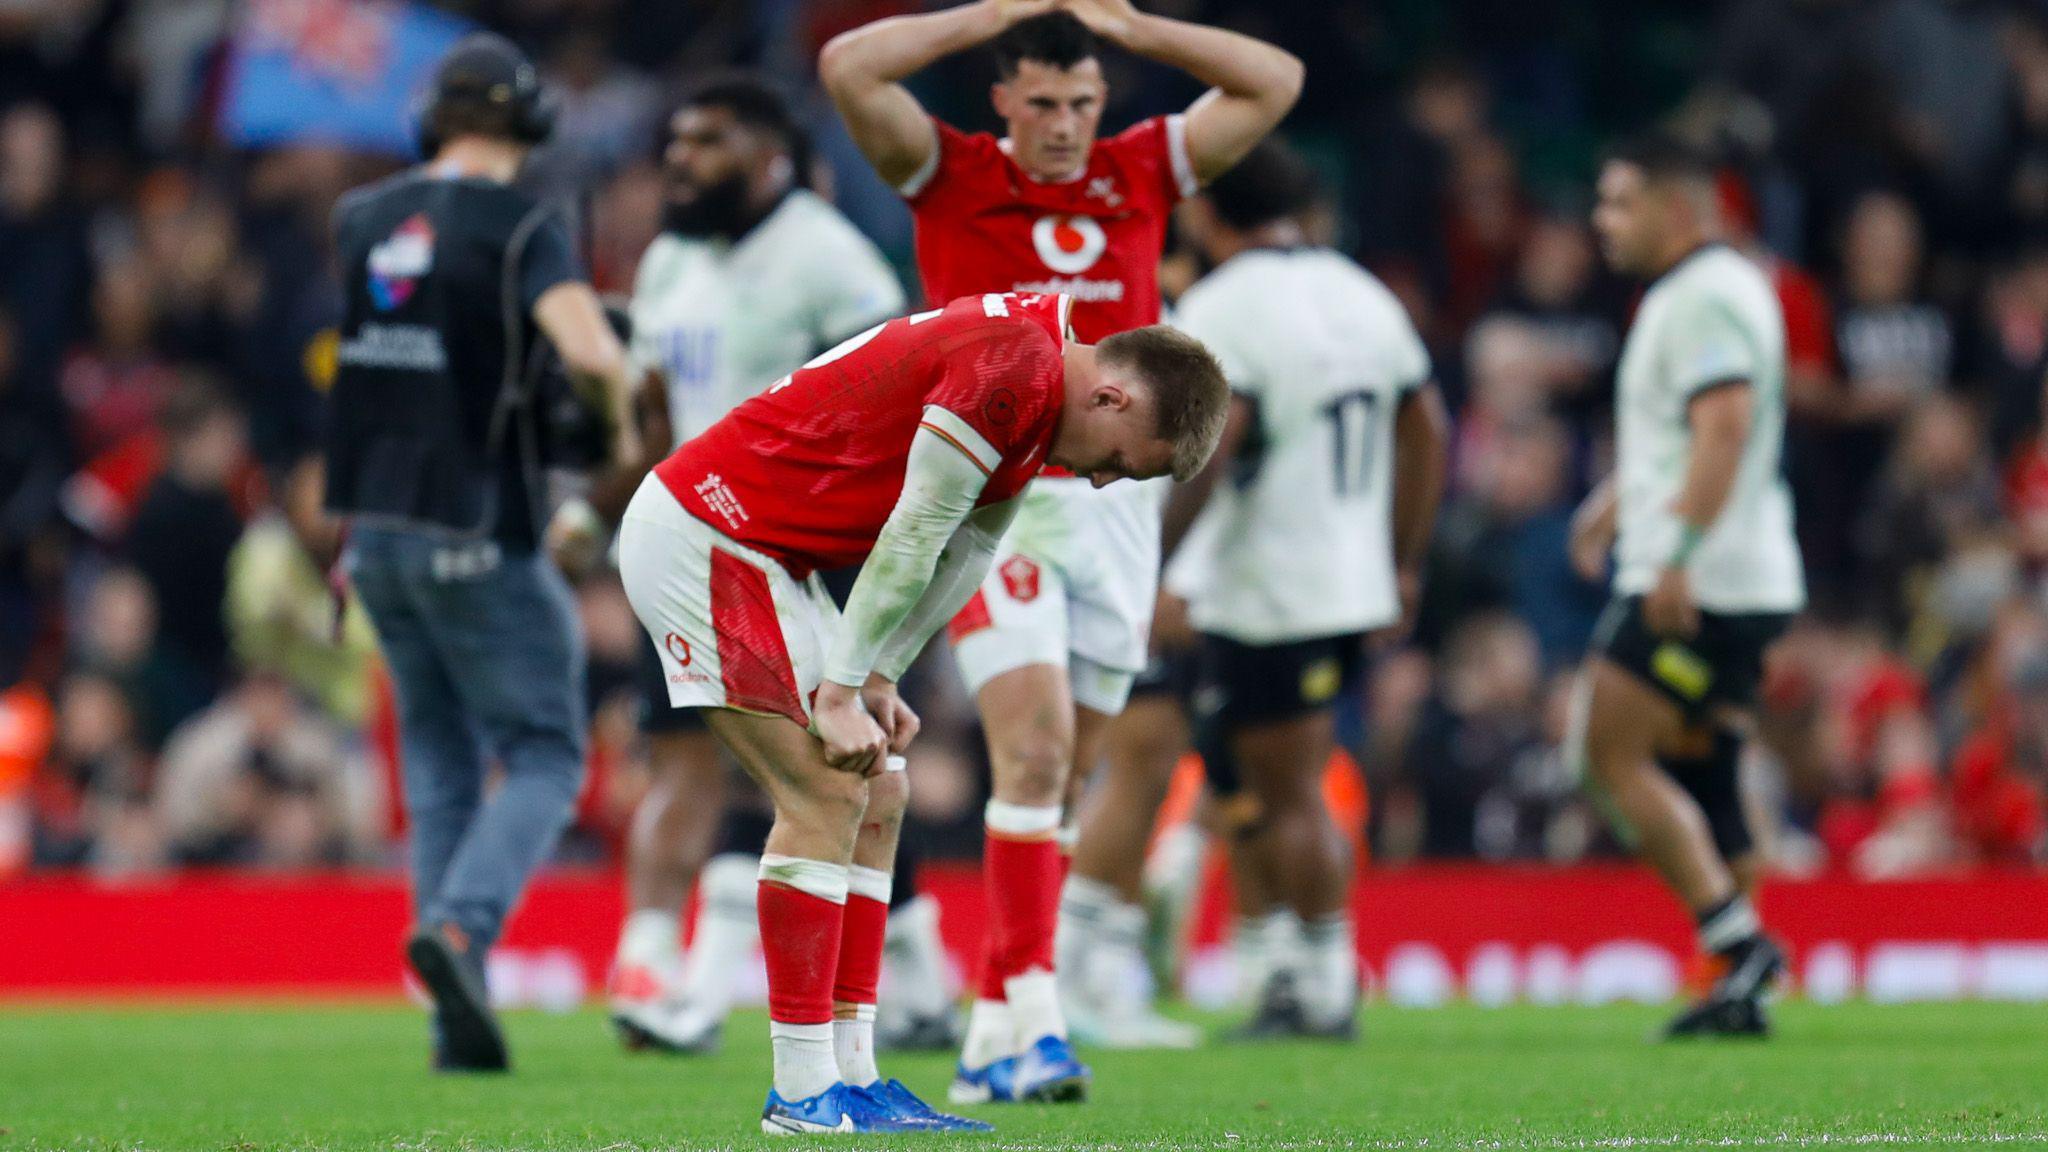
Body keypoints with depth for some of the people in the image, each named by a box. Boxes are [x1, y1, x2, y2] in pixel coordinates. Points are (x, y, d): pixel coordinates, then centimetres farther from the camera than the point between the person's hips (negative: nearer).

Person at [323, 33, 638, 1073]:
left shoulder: (359, 220, 7)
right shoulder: (519, 227, -11)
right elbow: (590, 353, -23)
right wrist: (623, 423, -4)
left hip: (376, 525, 6)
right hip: (475, 534, -6)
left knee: (439, 757, 15)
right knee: (543, 755, 5)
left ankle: (459, 1022, 9)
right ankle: (460, 925, -21)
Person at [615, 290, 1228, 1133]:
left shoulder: (1035, 381, 9)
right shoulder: (1016, 369, -22)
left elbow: (969, 546, 10)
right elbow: (912, 539, -20)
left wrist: (877, 681, 0)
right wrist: (841, 695, -15)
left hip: (763, 553, 10)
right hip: (698, 534, -10)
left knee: (876, 799, 7)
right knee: (826, 796, -13)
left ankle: (850, 1074, 7)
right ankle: (802, 1093, -11)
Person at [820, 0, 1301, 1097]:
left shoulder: (1140, 175, 10)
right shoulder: (951, 176, 1)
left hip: (1115, 504, 4)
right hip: (993, 502, -4)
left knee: (1054, 777, 6)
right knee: (1034, 749, -18)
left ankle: (992, 1035, 12)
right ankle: (1034, 1011, -21)